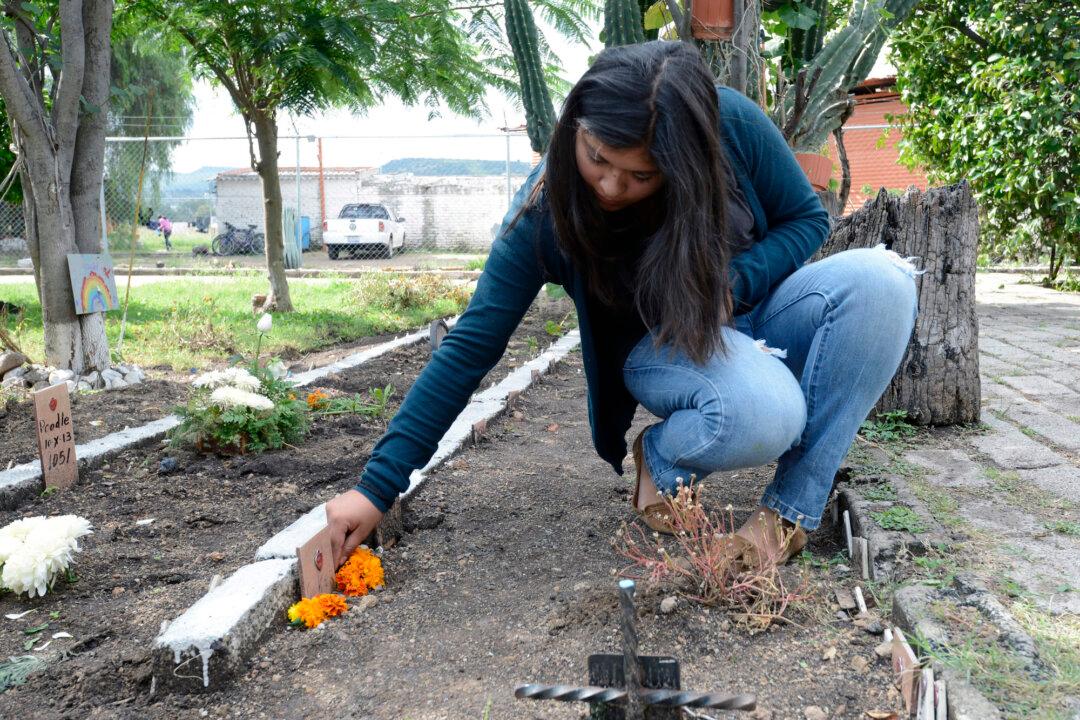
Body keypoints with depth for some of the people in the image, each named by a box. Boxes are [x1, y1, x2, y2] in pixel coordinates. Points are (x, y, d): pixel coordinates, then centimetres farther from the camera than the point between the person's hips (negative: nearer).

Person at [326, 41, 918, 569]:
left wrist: (732, 282, -25)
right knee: (763, 412, -38)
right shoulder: (548, 209, -25)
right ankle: (661, 459, -2)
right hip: (668, 348, -3)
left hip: (754, 315, 4)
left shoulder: (732, 125, -23)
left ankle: (794, 507, -16)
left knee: (880, 278, -29)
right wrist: (377, 486, -23)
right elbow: (471, 347, -22)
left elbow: (807, 218, -5)